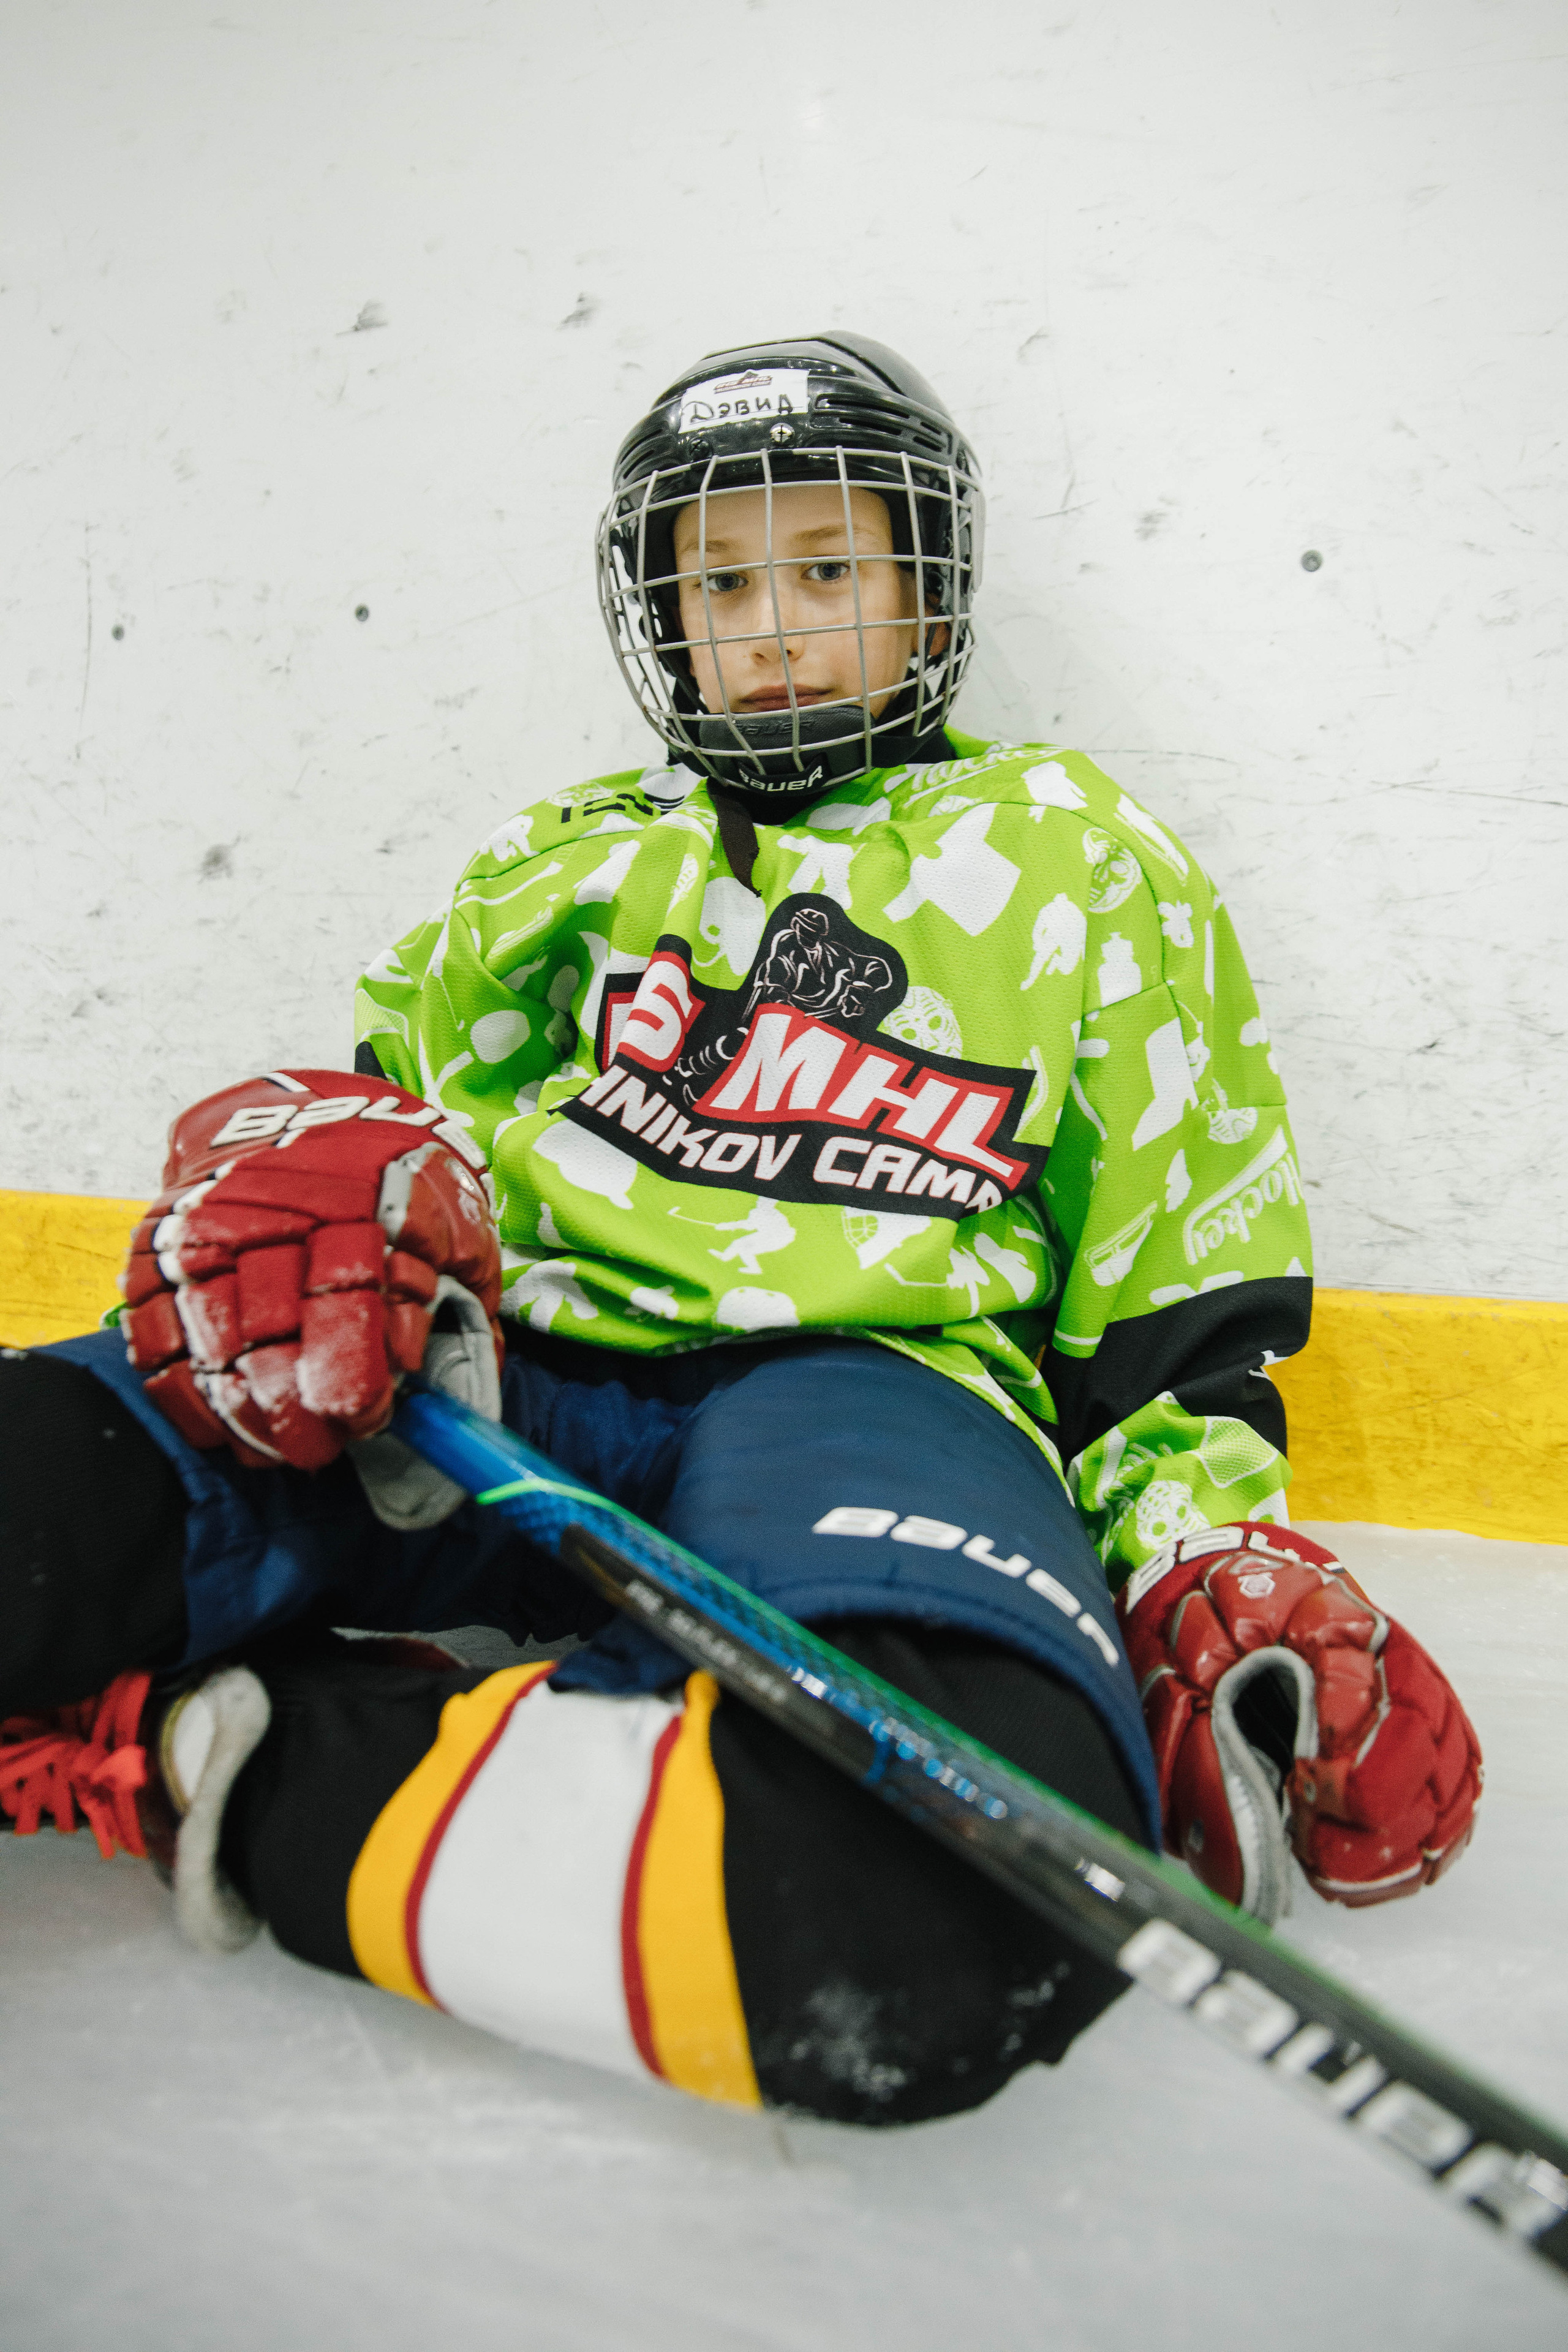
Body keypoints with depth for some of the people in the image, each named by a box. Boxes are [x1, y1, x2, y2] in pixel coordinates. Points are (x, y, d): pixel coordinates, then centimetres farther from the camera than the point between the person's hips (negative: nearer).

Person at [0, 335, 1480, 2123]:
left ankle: (238, 1766, -26)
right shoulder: (569, 855, 27)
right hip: (504, 1369, 2)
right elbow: (394, 1084, 25)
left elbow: (1177, 1308, 17)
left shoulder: (1079, 861, 19)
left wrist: (1223, 1570, 0)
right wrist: (308, 1166, -1)